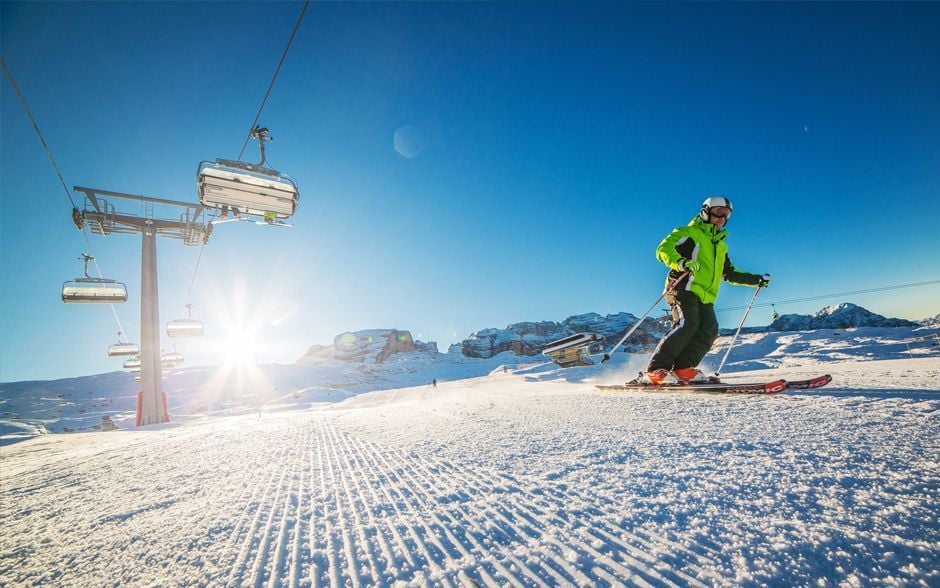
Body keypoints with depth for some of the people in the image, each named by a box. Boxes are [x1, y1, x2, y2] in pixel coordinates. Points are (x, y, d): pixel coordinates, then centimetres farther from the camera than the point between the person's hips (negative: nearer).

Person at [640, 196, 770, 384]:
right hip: (684, 288, -8)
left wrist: (757, 280, 30)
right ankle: (655, 370, -26)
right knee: (687, 325, -26)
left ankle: (683, 369, -16)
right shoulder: (689, 233, 7)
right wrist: (680, 262, -29)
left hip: (705, 296, 8)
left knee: (709, 330, -15)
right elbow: (664, 249, -9)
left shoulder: (720, 245, 31)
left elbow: (729, 273, 38)